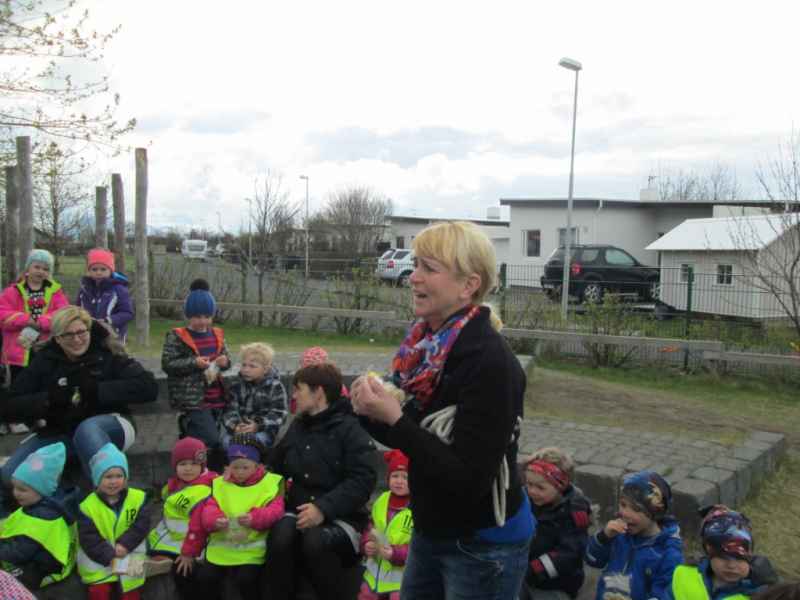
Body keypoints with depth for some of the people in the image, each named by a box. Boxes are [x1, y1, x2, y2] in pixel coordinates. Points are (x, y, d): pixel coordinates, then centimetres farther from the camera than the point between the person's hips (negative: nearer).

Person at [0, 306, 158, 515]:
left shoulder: (108, 354, -4)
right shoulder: (45, 360, 4)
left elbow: (149, 387, -16)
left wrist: (98, 390, -21)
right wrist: (49, 398, -17)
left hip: (111, 425, -3)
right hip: (60, 433, 4)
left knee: (87, 429, -40)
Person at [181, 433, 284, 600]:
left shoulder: (270, 483, 1)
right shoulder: (220, 483, 8)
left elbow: (275, 511, -11)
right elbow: (207, 511, -3)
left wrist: (254, 518, -31)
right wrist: (215, 520, -27)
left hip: (251, 551, -3)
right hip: (221, 548, 3)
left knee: (246, 580, -23)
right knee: (205, 578, -11)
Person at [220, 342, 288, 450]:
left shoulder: (275, 387, -5)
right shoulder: (236, 384, 3)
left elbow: (278, 414, -10)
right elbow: (230, 409, -3)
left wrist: (258, 426, -25)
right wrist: (234, 426, -25)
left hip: (263, 429, -2)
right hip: (239, 427, 2)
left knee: (259, 438, -33)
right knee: (227, 441, -25)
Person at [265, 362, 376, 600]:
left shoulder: (350, 428, -8)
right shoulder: (298, 425, 13)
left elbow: (362, 481, -17)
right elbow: (275, 465, 25)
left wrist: (324, 508, -27)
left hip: (340, 518, -4)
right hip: (299, 511, 4)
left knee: (315, 541, -35)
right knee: (281, 534, -30)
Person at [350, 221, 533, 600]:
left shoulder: (489, 361, -25)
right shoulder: (428, 345, -4)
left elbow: (469, 477, -26)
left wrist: (394, 418, -28)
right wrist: (372, 414, -10)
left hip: (484, 546, -7)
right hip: (430, 530, 7)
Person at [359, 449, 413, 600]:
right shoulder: (381, 501, 5)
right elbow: (370, 529, 16)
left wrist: (396, 554, -29)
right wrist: (366, 544, -6)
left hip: (403, 574, -7)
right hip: (376, 571, 7)